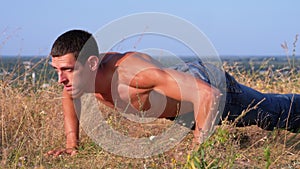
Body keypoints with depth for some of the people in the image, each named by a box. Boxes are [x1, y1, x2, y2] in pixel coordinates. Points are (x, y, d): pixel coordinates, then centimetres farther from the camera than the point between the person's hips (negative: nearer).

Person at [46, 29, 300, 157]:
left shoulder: (134, 71, -48)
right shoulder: (81, 73, -25)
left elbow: (210, 95, -48)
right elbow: (70, 95, 3)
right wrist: (71, 143, -6)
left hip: (213, 88, -6)